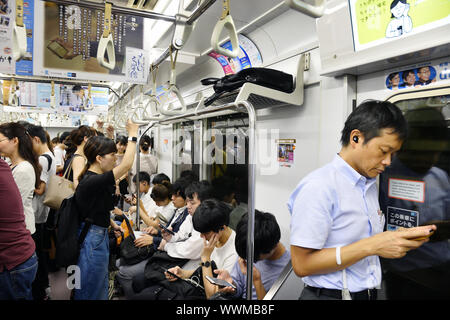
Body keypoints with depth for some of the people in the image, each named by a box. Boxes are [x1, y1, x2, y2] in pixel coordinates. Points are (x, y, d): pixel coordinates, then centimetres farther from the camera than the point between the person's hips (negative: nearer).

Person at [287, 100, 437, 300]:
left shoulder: (371, 185, 6)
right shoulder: (317, 187, -21)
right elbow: (302, 265, -24)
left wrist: (403, 239, -4)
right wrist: (372, 246, -26)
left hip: (369, 293, 8)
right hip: (330, 294, -8)